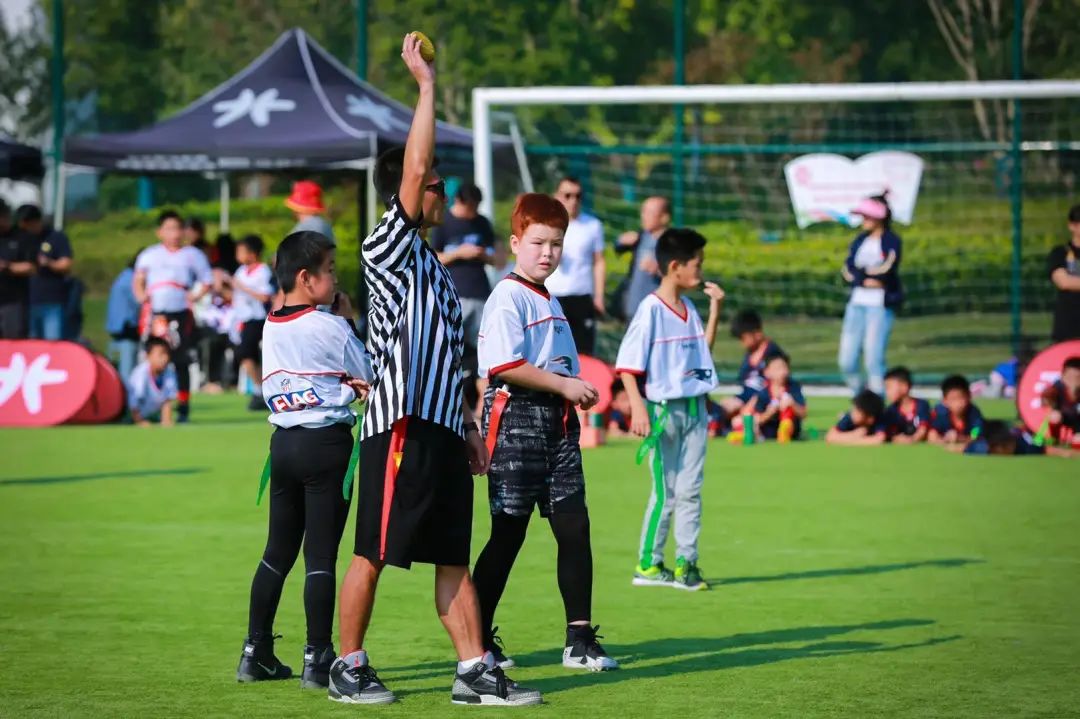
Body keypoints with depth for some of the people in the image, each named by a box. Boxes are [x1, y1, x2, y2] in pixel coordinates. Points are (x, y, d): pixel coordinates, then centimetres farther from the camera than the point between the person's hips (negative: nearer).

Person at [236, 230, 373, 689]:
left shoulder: (271, 328, 8)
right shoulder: (330, 327, -11)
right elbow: (370, 375, 0)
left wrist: (344, 383, 3)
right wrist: (350, 320, 6)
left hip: (283, 441, 6)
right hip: (327, 444, -6)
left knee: (278, 551, 13)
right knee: (321, 554, -4)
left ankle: (256, 653, 15)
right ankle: (317, 659, -4)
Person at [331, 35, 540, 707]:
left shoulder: (433, 264, 21)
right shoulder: (388, 247, -4)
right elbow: (414, 167, -17)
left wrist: (470, 424, 21)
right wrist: (426, 83, -13)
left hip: (443, 426, 8)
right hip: (401, 423, -8)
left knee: (454, 556, 7)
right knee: (373, 553, -2)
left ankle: (476, 671, 7)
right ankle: (349, 666, 7)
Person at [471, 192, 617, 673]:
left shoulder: (550, 302, 20)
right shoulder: (508, 297, -9)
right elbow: (504, 365, -21)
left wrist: (578, 391, 12)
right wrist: (564, 385, -18)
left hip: (558, 421, 8)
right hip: (517, 419, -8)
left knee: (574, 526, 1)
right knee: (508, 533, -4)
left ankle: (580, 639, 5)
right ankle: (478, 639, 6)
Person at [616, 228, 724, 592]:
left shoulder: (689, 309, 9)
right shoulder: (651, 309, -12)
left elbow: (703, 349, 23)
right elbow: (627, 364, -14)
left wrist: (715, 308, 12)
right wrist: (637, 407, -23)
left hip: (695, 408, 7)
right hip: (664, 408, -7)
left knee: (691, 490, 7)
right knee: (665, 492, 0)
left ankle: (686, 562, 12)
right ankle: (648, 564, 10)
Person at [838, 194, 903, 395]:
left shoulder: (891, 241, -1)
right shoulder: (859, 241, 16)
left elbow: (887, 271, -14)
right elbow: (847, 272, 5)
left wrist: (859, 273, -3)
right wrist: (866, 280, -9)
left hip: (880, 305, -6)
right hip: (857, 304, 6)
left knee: (874, 361, -11)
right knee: (847, 362, 1)